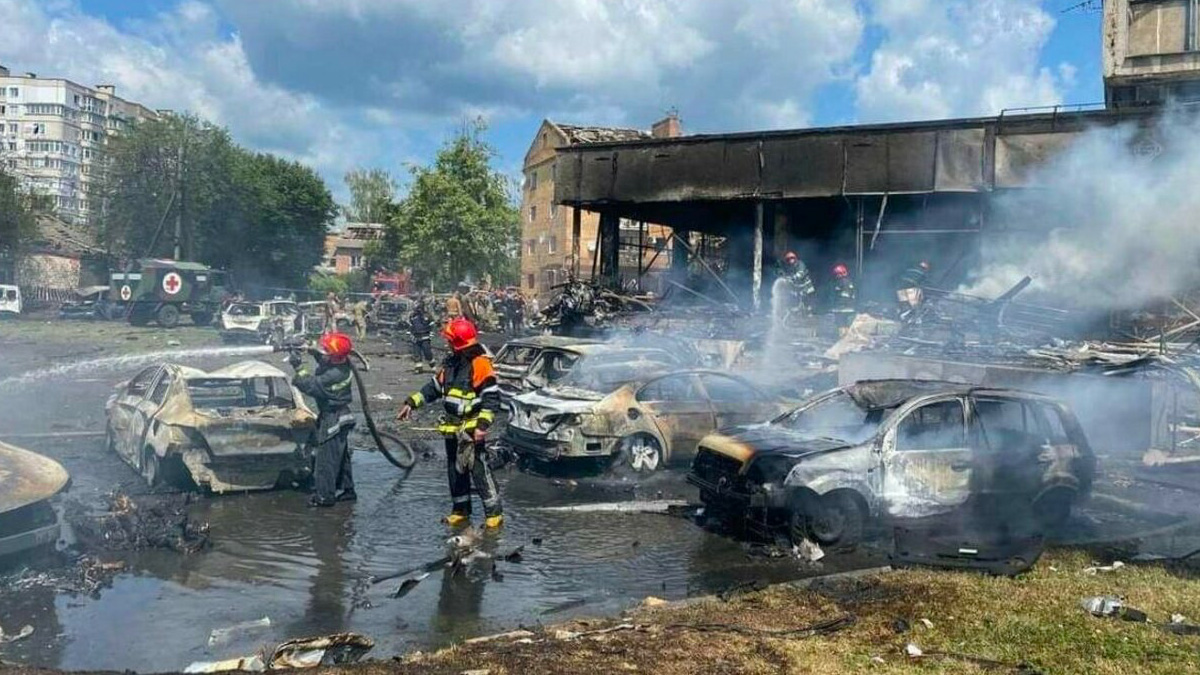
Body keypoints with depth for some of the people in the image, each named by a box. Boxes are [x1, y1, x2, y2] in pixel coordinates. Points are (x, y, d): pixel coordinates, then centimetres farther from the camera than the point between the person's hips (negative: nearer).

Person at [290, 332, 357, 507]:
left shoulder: (335, 375, -29)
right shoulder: (340, 364, -1)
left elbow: (312, 386, -26)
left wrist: (299, 367, -22)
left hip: (333, 419, -10)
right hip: (339, 418, 10)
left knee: (326, 457, -2)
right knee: (341, 456, 18)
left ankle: (324, 496, 5)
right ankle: (346, 490, 28)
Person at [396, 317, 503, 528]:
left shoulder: (480, 364, -15)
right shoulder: (451, 362, 10)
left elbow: (492, 398, -17)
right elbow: (434, 386, 20)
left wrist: (483, 424, -25)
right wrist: (411, 403, 13)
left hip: (471, 428, -8)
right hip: (452, 427, 8)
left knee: (479, 470, -10)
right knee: (455, 470, 14)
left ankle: (494, 513, -3)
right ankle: (460, 511, 26)